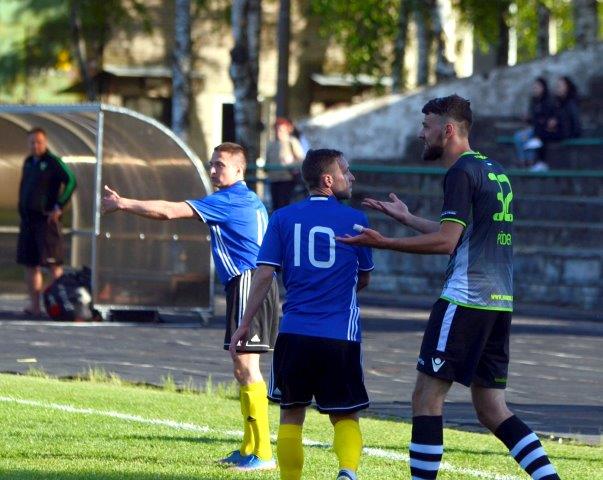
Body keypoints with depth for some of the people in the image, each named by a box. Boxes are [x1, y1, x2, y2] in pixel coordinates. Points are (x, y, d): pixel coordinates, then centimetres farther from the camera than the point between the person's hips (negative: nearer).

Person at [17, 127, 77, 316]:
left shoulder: (53, 162, -7)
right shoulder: (28, 162, 15)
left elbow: (71, 182, -18)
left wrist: (59, 207, -18)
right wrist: (22, 211, 16)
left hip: (46, 219, -8)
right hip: (28, 219, 8)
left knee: (54, 264, -7)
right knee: (30, 264, 7)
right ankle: (34, 305, 11)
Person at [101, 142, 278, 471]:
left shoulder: (229, 200, -12)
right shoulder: (248, 200, 18)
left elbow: (170, 211, -14)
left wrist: (122, 204, -8)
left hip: (248, 283, -11)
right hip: (247, 281, 11)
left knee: (246, 364, -12)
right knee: (242, 367, 15)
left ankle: (263, 453, -15)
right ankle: (249, 448, 20)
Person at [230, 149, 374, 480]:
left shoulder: (282, 218, 5)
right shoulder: (355, 220, 3)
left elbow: (264, 274, 0)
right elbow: (364, 279, 13)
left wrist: (245, 324, 5)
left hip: (294, 333, 1)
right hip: (341, 335, -1)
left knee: (291, 413, 14)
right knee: (345, 416, 5)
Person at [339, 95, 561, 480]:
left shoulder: (462, 172, -9)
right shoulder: (495, 171, 18)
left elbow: (446, 241, -17)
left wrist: (384, 243, -16)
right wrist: (406, 218, 37)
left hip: (465, 300, -9)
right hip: (500, 303, 9)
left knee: (427, 397, -4)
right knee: (492, 409, 10)